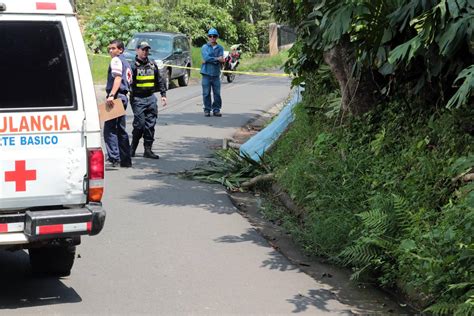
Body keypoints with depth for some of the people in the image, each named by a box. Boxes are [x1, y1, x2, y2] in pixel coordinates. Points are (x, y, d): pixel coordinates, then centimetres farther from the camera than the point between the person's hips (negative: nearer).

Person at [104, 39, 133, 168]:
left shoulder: (116, 60, -6)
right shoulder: (126, 62, 23)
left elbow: (118, 78, -19)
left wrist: (111, 95, -29)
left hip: (116, 97, -10)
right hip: (123, 97, 10)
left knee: (109, 128, -11)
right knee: (121, 129, 14)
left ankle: (114, 157, -20)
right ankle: (126, 160, 17)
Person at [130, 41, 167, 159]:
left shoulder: (152, 64, 12)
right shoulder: (133, 65, -5)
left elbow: (159, 80, 20)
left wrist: (163, 94, 15)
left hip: (151, 97, 5)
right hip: (138, 98, -5)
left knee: (150, 125, 4)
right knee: (139, 124, -8)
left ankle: (148, 150, 10)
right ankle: (132, 148, 9)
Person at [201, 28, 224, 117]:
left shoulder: (220, 48, 10)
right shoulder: (205, 47, 4)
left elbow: (221, 59, -5)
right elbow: (206, 58, -12)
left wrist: (210, 60, -11)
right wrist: (217, 59, -11)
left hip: (216, 74, 2)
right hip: (206, 73, -2)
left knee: (217, 93, 1)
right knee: (206, 93, 0)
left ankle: (216, 109, 10)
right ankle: (207, 110, 7)